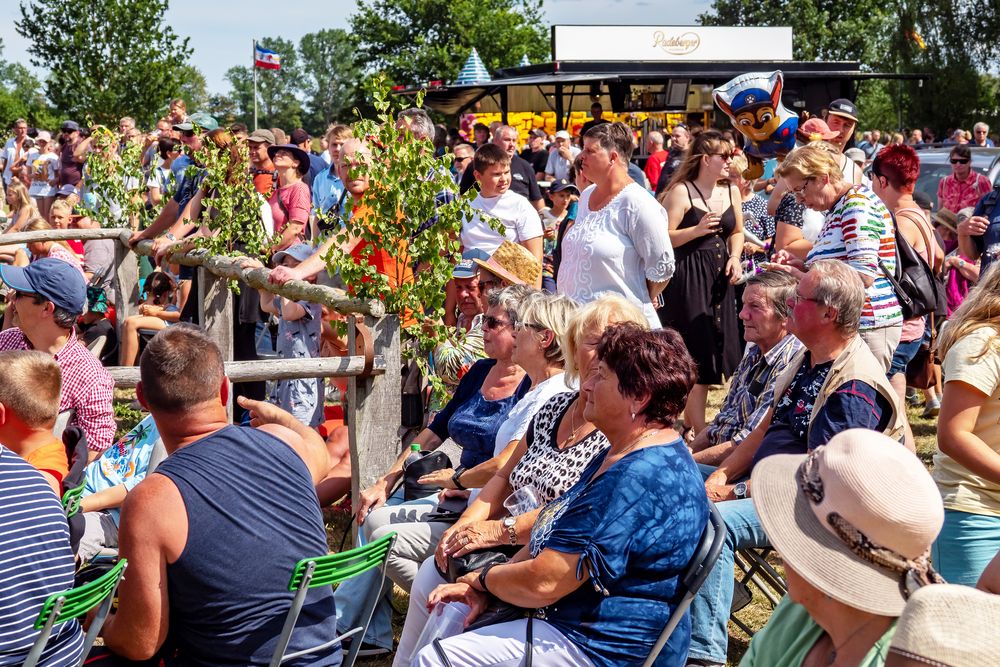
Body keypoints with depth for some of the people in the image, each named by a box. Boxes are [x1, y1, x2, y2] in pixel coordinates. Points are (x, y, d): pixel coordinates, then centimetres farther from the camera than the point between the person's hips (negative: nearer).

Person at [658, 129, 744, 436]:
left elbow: (737, 232, 22)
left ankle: (690, 423, 22)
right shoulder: (681, 191, -10)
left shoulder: (731, 191, 10)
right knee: (696, 353, -6)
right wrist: (697, 230, -25)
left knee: (715, 350, 8)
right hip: (689, 278, -7)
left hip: (720, 278, 7)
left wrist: (735, 258, 4)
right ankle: (698, 431, 1)